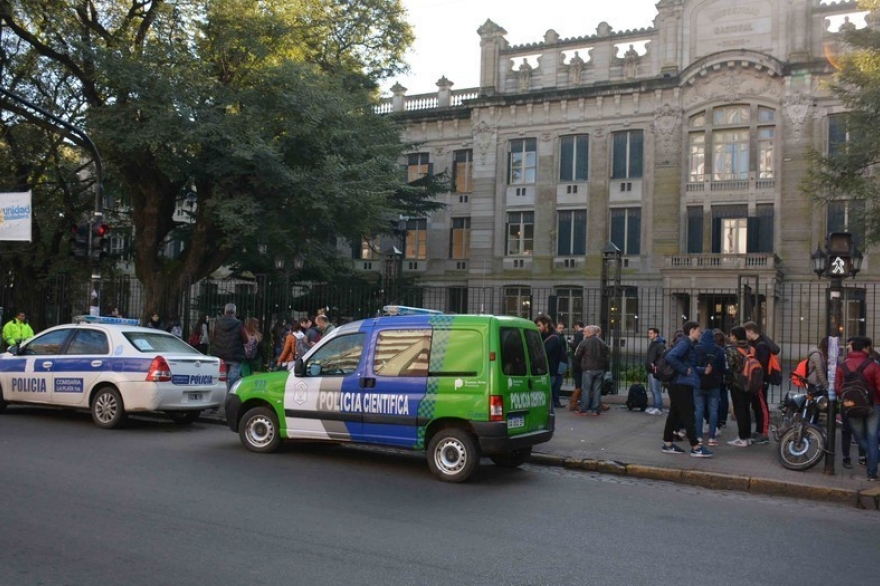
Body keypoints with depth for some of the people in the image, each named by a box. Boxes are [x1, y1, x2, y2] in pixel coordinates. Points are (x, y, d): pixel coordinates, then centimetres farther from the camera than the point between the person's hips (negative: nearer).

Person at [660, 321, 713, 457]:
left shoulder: (688, 344, 17)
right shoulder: (684, 343, -14)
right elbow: (670, 357, -29)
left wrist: (703, 370, 6)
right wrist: (685, 370, -23)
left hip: (680, 384, 10)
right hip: (682, 384, -10)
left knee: (674, 413, 12)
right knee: (687, 415, -6)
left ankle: (667, 444, 18)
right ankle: (695, 448, -2)